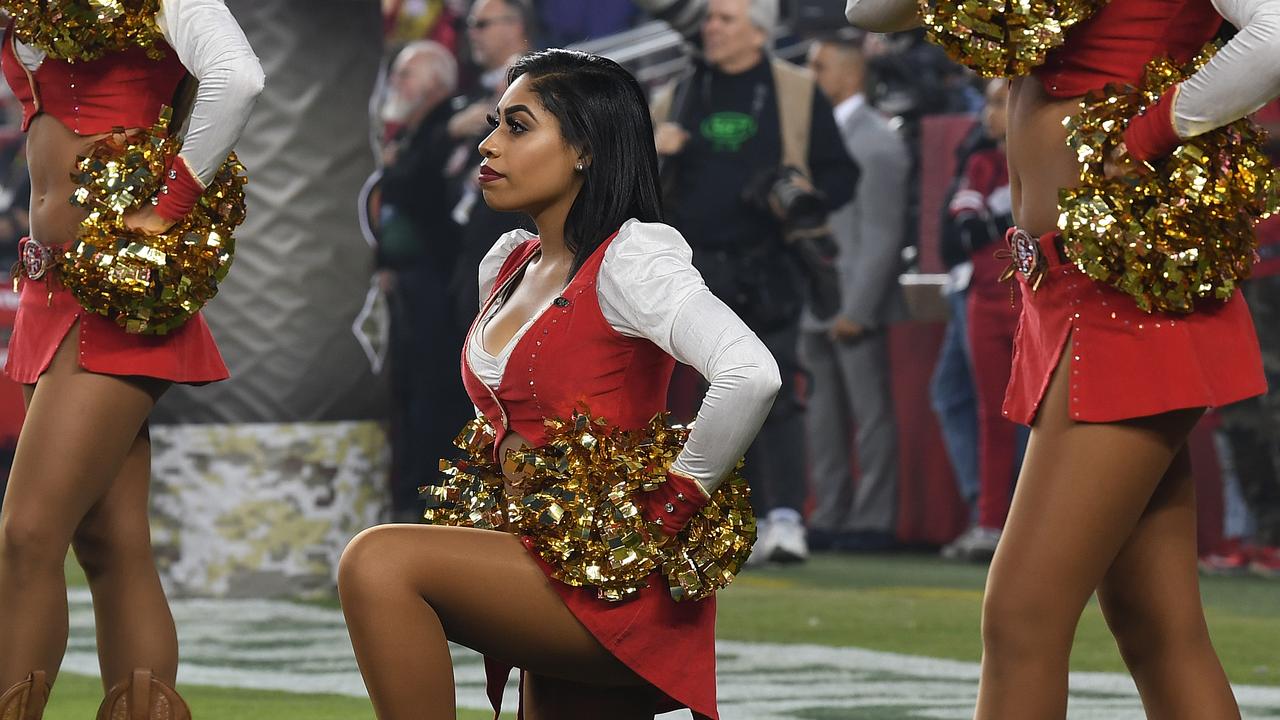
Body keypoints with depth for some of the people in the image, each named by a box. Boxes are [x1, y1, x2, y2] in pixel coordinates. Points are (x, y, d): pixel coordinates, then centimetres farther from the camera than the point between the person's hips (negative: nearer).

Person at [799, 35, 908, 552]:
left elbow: (882, 236, -13)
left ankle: (873, 521, 2)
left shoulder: (877, 142, -9)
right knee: (823, 416, 10)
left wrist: (857, 309, -16)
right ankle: (830, 518, 16)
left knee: (871, 414, -1)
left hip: (855, 303, -8)